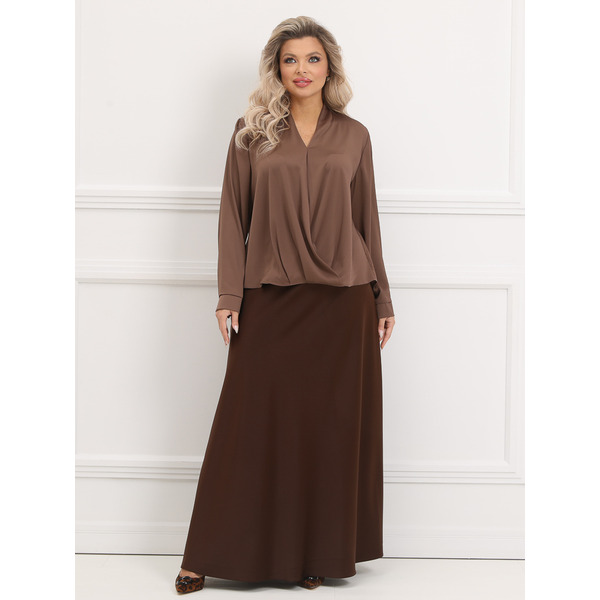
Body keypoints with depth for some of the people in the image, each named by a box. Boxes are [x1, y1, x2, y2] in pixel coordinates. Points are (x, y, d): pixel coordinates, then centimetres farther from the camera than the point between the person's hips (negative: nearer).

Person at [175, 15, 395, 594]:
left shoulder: (353, 136, 8)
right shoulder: (251, 133, 5)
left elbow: (366, 219, 11)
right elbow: (233, 215, 2)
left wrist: (381, 299, 10)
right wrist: (229, 295, -6)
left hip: (341, 298, 1)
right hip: (269, 299, -1)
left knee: (332, 424, 4)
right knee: (251, 421, 1)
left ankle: (321, 552, 16)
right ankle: (208, 556, 10)